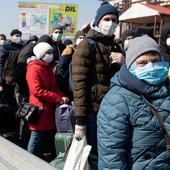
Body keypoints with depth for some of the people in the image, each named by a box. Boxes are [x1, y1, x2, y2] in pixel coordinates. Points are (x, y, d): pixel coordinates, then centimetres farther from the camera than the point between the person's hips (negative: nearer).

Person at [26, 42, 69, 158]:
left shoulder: (48, 68, 17)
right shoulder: (34, 68, -12)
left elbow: (55, 87, 19)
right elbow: (36, 90, -23)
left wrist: (63, 97, -3)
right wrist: (59, 98, -21)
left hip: (50, 109, 9)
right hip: (39, 110, -9)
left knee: (50, 138, 15)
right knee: (37, 139, -1)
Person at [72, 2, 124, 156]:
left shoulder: (116, 47, 14)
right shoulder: (86, 46, -5)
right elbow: (79, 84, -12)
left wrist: (123, 64, -3)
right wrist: (80, 120, -18)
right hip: (93, 111, -6)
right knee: (92, 155, 3)